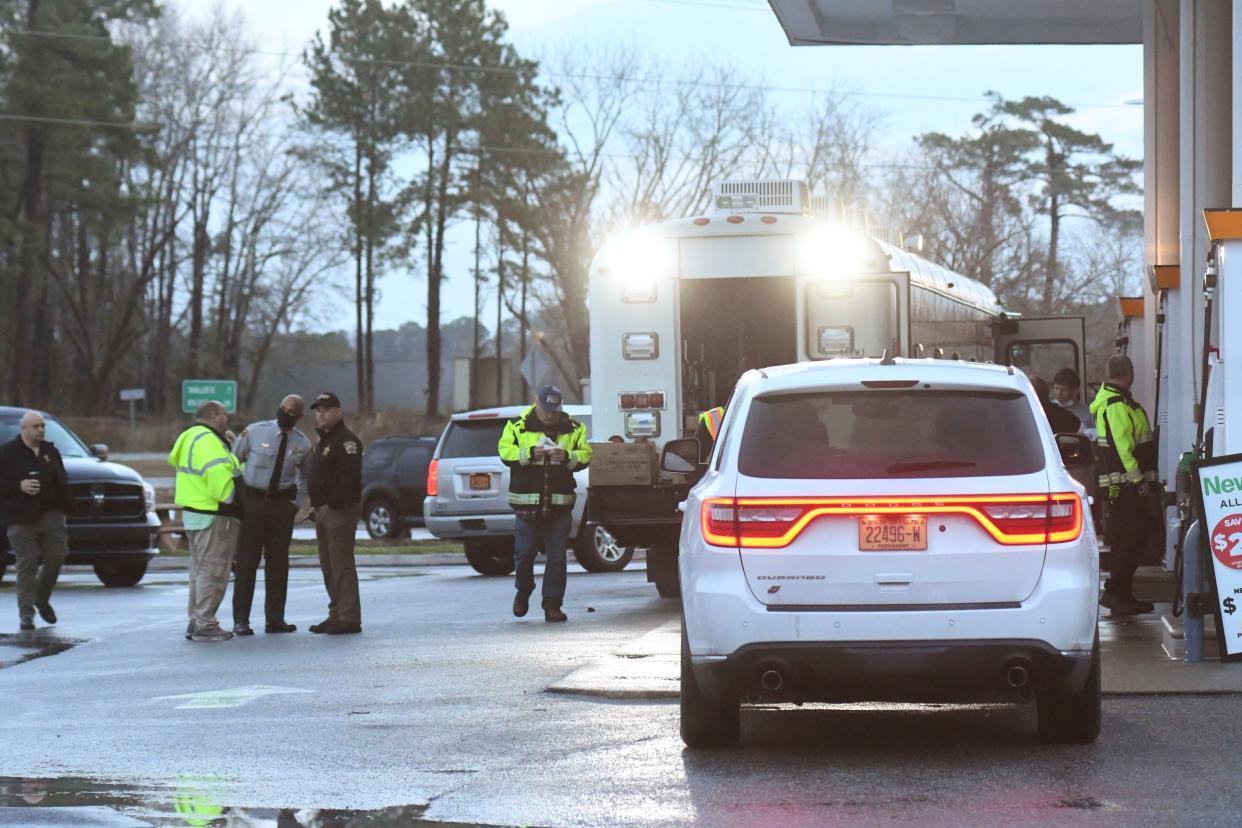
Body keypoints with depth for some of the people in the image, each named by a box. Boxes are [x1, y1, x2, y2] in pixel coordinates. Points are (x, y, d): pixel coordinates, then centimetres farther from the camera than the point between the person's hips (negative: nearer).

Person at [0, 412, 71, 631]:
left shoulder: (51, 452, 15)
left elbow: (63, 481, 24)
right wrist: (19, 486, -18)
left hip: (51, 514, 4)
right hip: (21, 519, -4)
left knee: (55, 557, -2)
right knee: (27, 565, -7)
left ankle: (42, 598, 22)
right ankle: (26, 613, -3)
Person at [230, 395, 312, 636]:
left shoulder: (303, 444, 3)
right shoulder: (254, 432, -5)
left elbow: (305, 475, 19)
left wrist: (301, 503, 6)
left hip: (283, 505, 3)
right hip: (252, 501, -2)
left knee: (278, 562, 6)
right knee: (247, 561, -3)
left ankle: (275, 619, 13)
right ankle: (240, 620, 1)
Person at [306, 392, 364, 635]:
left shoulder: (346, 440, -11)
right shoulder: (323, 441, 22)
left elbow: (349, 478, -21)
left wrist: (333, 502, -22)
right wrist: (316, 503, 14)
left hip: (339, 510, -10)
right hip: (323, 510, 10)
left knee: (341, 565, -11)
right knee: (328, 567, 12)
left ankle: (349, 618, -12)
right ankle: (337, 615, 17)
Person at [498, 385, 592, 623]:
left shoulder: (573, 429, 8)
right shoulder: (518, 426, 3)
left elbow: (585, 456, 6)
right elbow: (505, 452, -4)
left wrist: (567, 457, -14)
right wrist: (531, 453, -18)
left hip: (559, 504, 1)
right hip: (526, 503, -1)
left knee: (556, 557, 0)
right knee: (524, 552, 4)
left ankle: (552, 605, 5)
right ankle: (523, 591, 30)